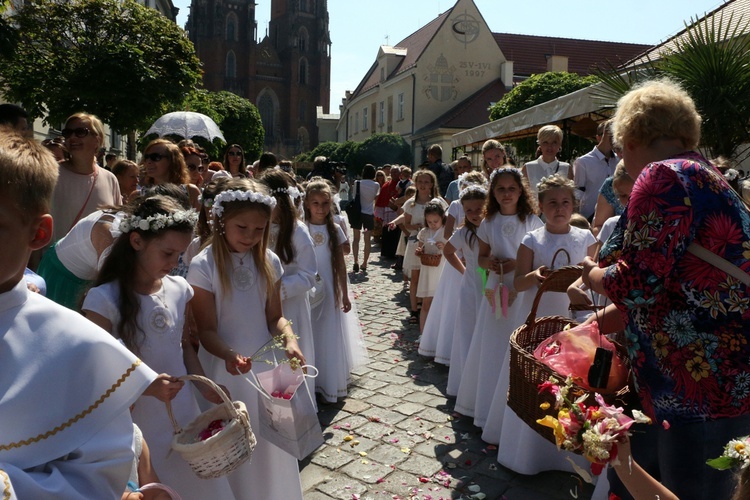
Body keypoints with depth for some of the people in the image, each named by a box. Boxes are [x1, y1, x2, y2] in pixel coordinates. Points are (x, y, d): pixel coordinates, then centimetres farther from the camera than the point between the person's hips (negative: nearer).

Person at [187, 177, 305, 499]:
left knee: (270, 446, 18)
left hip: (266, 367, 4)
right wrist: (229, 355, -32)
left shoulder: (269, 262, -2)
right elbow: (206, 329, -12)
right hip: (226, 370, -4)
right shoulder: (204, 265, -14)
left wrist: (289, 339, -18)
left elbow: (274, 317, 3)